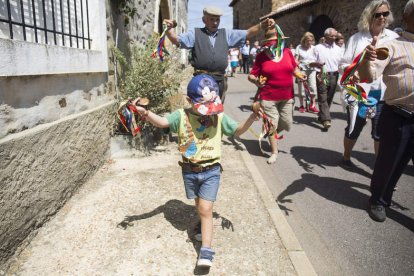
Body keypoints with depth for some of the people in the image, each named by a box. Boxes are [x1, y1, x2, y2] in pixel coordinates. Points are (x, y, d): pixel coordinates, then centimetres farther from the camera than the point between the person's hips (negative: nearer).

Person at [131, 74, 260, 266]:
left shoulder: (219, 117, -7)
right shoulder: (182, 116, -9)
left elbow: (238, 130, -1)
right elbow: (162, 122, -17)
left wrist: (251, 118, -18)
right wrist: (144, 112, -34)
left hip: (211, 171, -2)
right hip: (189, 171, 2)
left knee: (205, 209, -7)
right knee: (199, 205, 24)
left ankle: (206, 251, 1)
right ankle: (204, 224, 55)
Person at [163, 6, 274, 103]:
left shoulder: (226, 34, 14)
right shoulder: (195, 34, 6)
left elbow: (248, 33, 9)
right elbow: (176, 40, -2)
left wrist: (262, 26, -8)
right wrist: (169, 29, -23)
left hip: (220, 80, 4)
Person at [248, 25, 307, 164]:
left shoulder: (287, 52, 2)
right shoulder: (261, 56, -7)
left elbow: (294, 68, 15)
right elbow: (251, 75, -5)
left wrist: (300, 75, -5)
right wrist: (256, 81, -27)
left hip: (287, 97, 4)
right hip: (268, 97, -3)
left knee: (287, 125, 12)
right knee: (272, 124, 4)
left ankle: (273, 133, 46)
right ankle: (274, 152, 21)